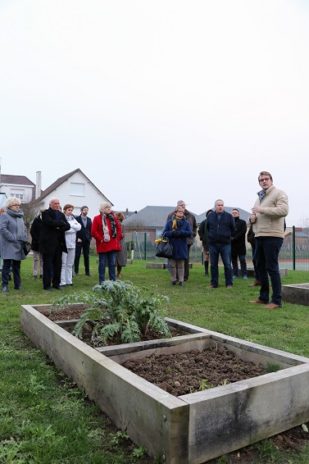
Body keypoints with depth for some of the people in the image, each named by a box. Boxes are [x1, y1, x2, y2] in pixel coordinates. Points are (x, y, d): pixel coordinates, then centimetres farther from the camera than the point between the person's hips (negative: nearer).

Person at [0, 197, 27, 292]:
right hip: (8, 245, -6)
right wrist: (13, 238, -18)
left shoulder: (20, 216, 17)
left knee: (17, 265, 11)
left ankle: (17, 284, 16)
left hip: (18, 245, 7)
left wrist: (24, 238, 6)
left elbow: (24, 229, 22)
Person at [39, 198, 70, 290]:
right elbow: (50, 222, -20)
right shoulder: (46, 213, -2)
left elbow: (67, 226, 6)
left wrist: (59, 227, -12)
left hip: (59, 243, 6)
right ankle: (47, 285, 6)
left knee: (57, 264, 8)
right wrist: (61, 223, -8)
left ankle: (56, 283, 16)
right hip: (48, 243, -6)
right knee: (47, 264, 0)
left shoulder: (61, 214, 16)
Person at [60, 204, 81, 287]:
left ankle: (69, 280, 16)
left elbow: (79, 227, 1)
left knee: (70, 264, 10)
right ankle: (62, 281, -3)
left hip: (72, 244, 6)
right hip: (63, 243, -6)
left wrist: (70, 225, -10)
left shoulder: (73, 219, 18)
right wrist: (73, 228, -8)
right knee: (63, 263, -6)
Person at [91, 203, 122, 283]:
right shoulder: (97, 218, -3)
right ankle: (102, 282, 9)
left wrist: (118, 238, 4)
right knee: (102, 264, 1)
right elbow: (93, 232, -8)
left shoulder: (113, 218, 11)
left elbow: (119, 228, 14)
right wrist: (101, 239, -10)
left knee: (112, 264, 8)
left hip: (113, 245, 4)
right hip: (102, 246, -4)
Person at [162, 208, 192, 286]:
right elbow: (164, 233, -2)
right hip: (171, 247, 0)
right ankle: (173, 279, 16)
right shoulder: (169, 222, 4)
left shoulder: (186, 223, 6)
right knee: (172, 264, 3)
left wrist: (180, 232, -17)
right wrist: (172, 233, -19)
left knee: (181, 265, 6)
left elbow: (189, 233, -6)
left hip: (181, 248, 0)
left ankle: (181, 280, 13)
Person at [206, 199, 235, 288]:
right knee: (213, 265, 7)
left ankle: (229, 283, 8)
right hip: (213, 244, 2)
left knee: (227, 264, -1)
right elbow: (207, 228, 16)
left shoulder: (229, 216, 2)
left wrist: (228, 236, 8)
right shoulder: (210, 216, 6)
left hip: (225, 244, -2)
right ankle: (214, 283, 16)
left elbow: (233, 229, 9)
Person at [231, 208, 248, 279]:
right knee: (234, 260, 5)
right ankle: (235, 274, 11)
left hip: (240, 244, -2)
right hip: (232, 244, 3)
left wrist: (234, 238, -14)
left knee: (242, 260, -3)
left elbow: (243, 232, -7)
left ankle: (244, 274, 0)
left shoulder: (242, 222, 6)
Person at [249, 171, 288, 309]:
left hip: (272, 236, -8)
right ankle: (263, 297, 22)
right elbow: (255, 215, 29)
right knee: (260, 266, 12)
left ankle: (276, 300, 0)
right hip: (259, 236, 9)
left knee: (271, 267, -7)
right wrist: (252, 218, 4)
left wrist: (262, 209, -18)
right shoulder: (259, 197, 22)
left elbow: (283, 210, -20)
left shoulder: (279, 193, -3)